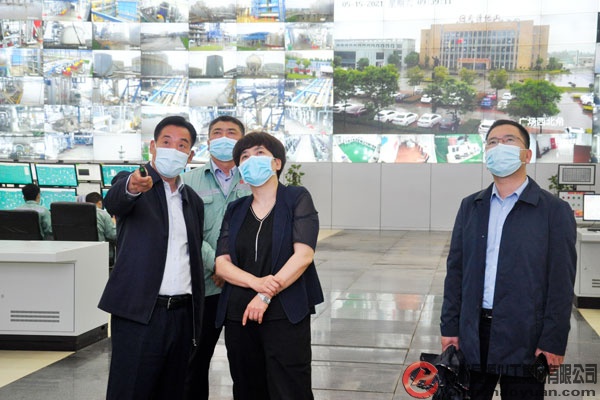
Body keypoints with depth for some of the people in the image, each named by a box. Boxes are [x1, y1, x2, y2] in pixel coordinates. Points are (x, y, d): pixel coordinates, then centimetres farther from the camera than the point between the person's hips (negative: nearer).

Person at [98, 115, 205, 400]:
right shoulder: (130, 183, 0)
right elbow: (113, 203, -24)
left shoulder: (193, 201, 17)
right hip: (139, 312, -5)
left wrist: (197, 319, 14)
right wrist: (132, 187, -48)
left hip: (181, 313, 6)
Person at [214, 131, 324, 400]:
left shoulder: (297, 199, 1)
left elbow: (303, 254, -9)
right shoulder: (234, 211, 13)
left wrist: (267, 296, -15)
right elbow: (222, 263, 3)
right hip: (238, 316, 4)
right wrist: (256, 282, -16)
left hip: (285, 315, -4)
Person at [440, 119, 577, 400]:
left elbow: (561, 282, -7)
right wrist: (450, 327, 4)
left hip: (525, 338, -3)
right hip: (472, 334, 4)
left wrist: (553, 342, -11)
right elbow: (455, 271, 9)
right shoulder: (470, 207, 10)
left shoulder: (554, 211, -4)